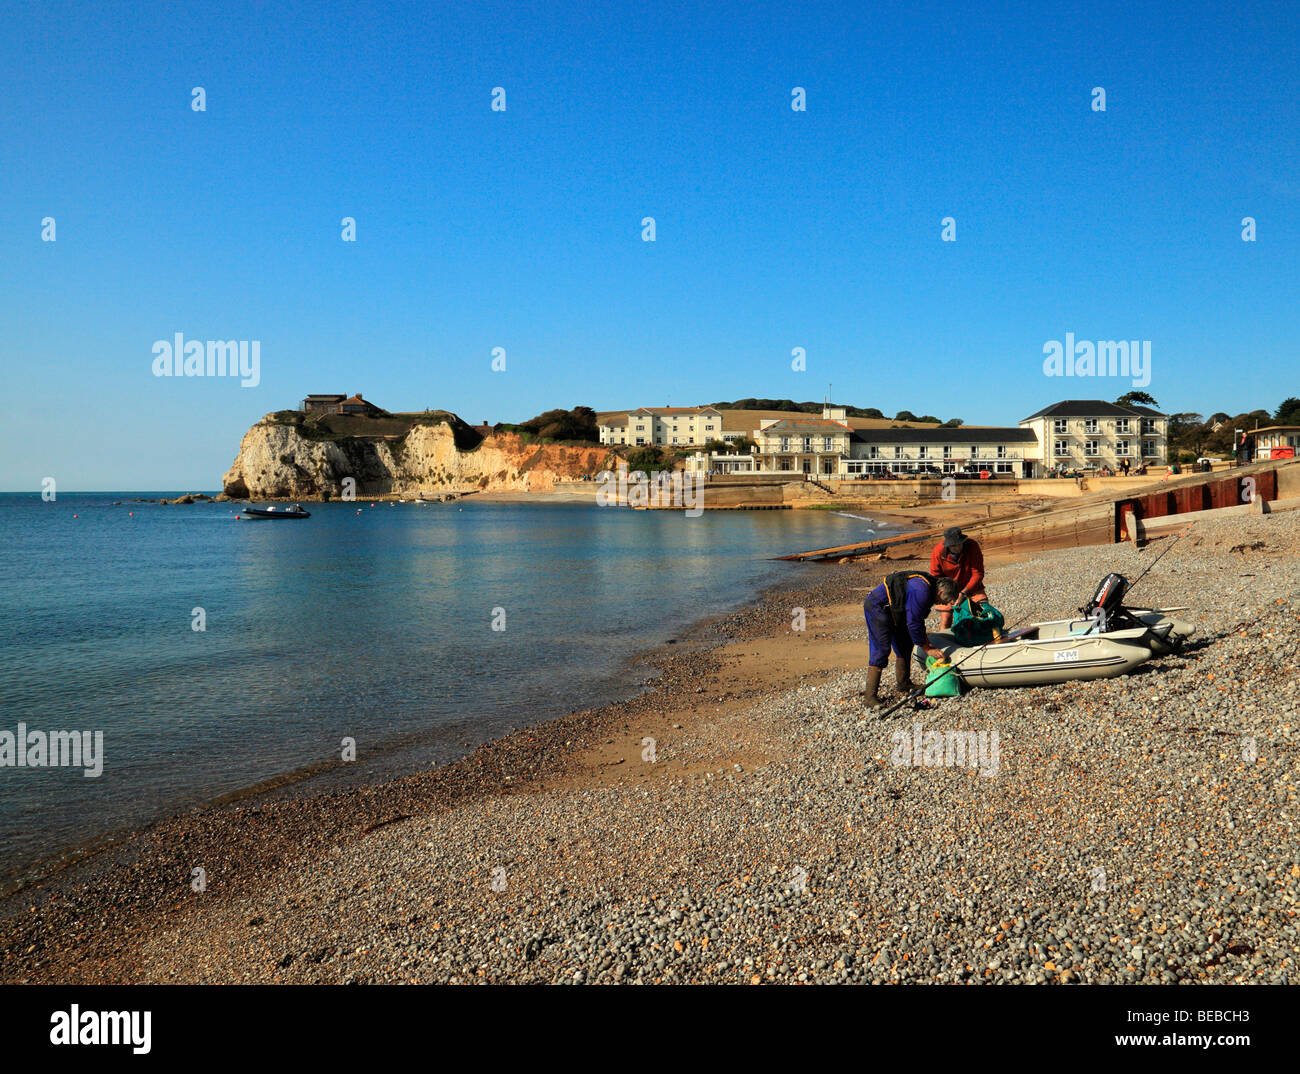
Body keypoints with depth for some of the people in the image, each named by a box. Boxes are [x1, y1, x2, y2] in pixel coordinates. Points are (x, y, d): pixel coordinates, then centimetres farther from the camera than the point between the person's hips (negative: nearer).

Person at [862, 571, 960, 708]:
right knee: (881, 649, -15)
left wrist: (926, 642, 12)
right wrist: (927, 649, -12)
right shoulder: (921, 590, -25)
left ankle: (904, 685, 26)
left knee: (905, 645, 14)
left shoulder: (929, 586, 7)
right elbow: (913, 623, -21)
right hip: (877, 608, -11)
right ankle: (871, 697, -15)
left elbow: (918, 620, 17)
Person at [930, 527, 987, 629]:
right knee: (945, 622, -4)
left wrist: (964, 592, -28)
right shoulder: (937, 552, -23)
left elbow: (978, 573, -19)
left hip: (972, 586, 1)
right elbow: (936, 578, -10)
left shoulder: (972, 545, -24)